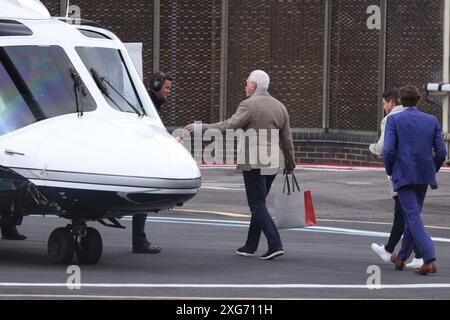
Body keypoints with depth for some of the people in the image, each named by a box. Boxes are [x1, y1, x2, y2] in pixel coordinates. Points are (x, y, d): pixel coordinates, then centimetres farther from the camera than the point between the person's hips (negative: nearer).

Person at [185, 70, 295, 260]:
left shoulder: (249, 105, -10)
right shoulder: (280, 107, 12)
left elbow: (229, 125, -19)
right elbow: (287, 140, 15)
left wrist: (201, 127, -14)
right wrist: (289, 163, 25)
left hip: (253, 163, -7)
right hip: (273, 165, 7)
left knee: (258, 205, -6)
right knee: (258, 204, 16)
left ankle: (275, 244, -17)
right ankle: (250, 246, 20)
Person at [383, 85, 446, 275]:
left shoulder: (394, 120, -4)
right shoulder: (431, 121, 5)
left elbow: (388, 150, -13)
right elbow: (441, 152, 2)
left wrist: (389, 171, 5)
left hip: (403, 176, -4)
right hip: (424, 177, 4)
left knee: (413, 218, -7)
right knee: (412, 216, 19)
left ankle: (430, 259, -22)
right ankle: (401, 258, 32)